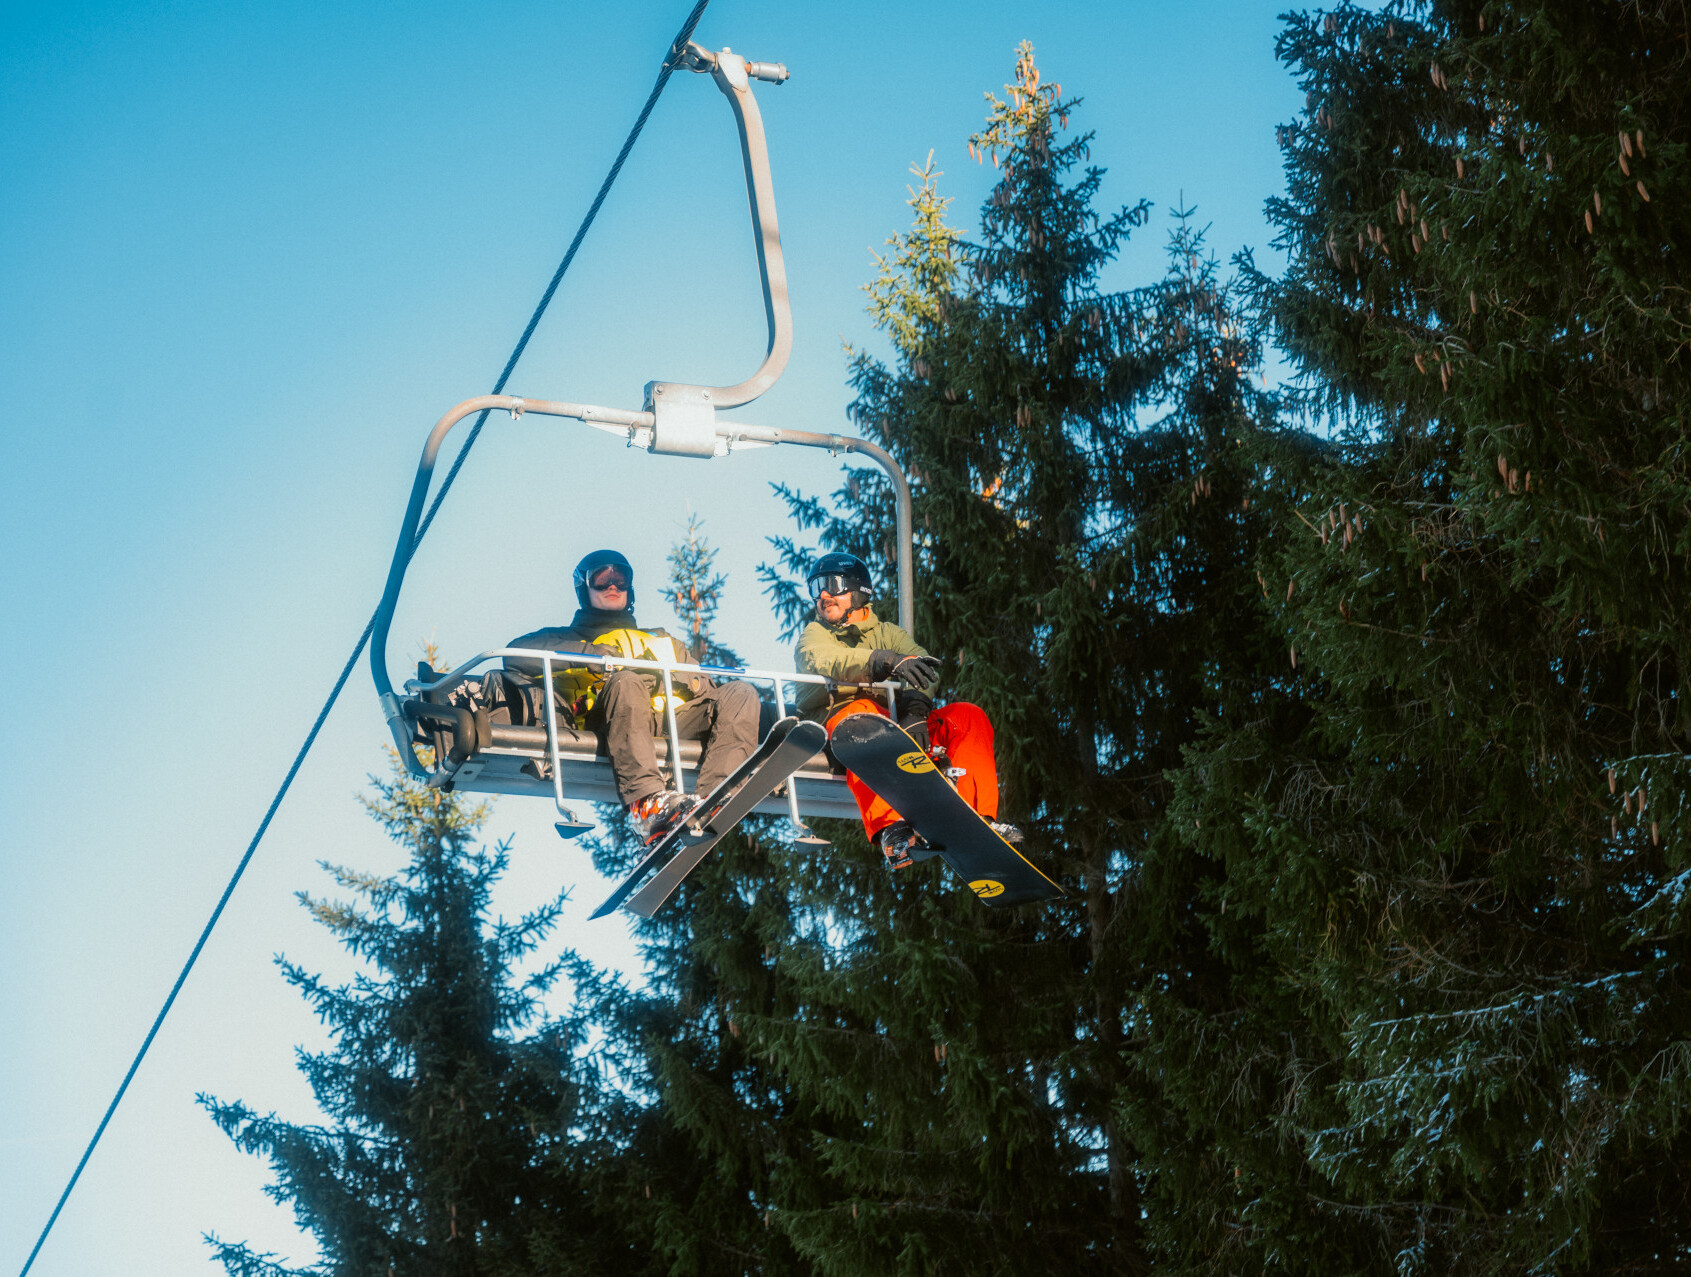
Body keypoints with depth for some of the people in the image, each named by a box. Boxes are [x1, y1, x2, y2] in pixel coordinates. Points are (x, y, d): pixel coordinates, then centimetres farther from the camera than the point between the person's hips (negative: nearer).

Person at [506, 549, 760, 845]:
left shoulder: (662, 641, 41)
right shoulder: (569, 638, 30)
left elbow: (707, 684, 26)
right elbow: (516, 654, 8)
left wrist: (693, 682, 0)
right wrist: (589, 654, -4)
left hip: (675, 716, 4)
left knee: (740, 694, -21)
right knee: (627, 681, -37)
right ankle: (646, 802, -57)